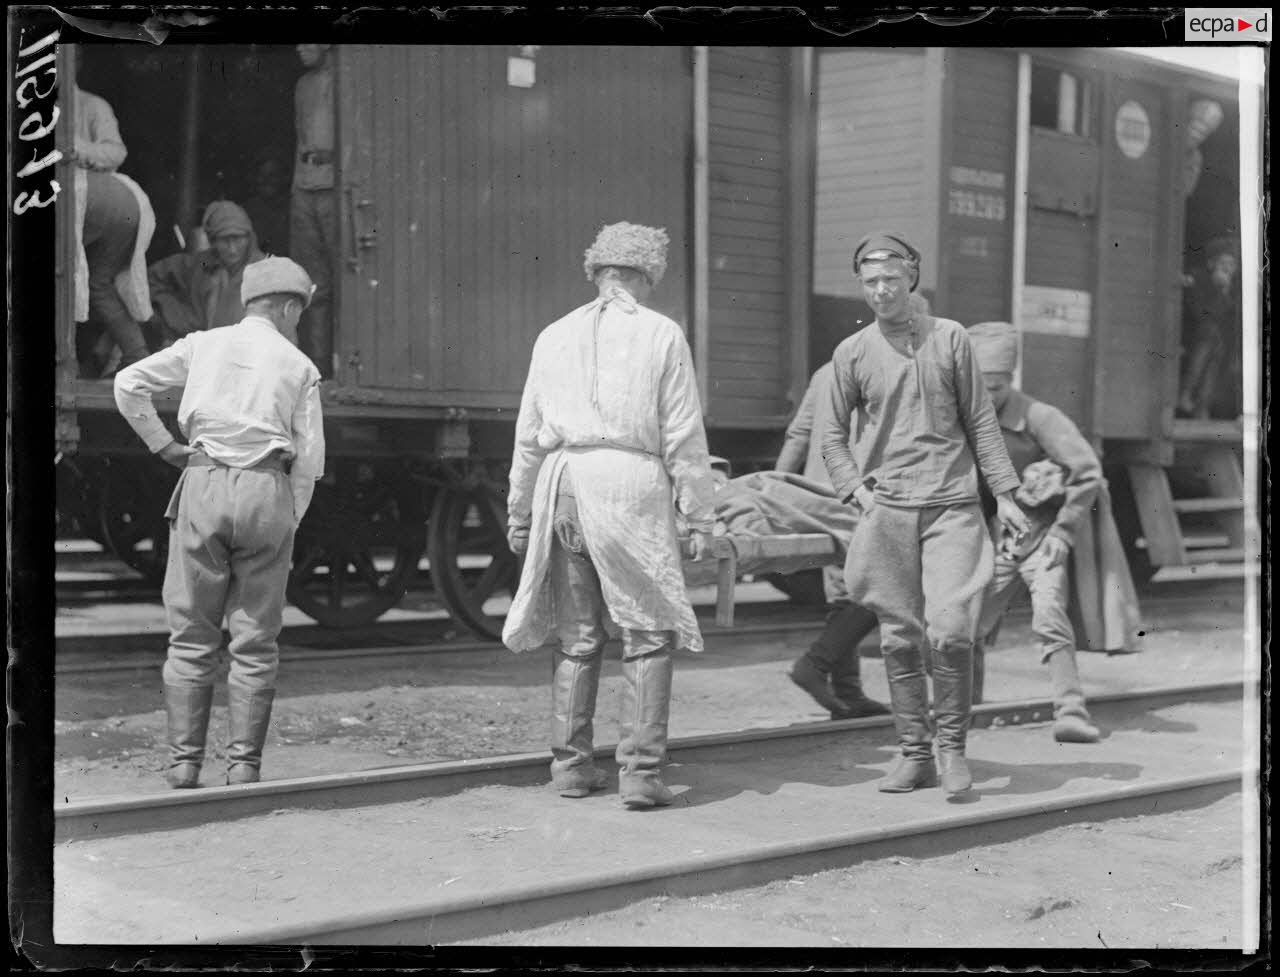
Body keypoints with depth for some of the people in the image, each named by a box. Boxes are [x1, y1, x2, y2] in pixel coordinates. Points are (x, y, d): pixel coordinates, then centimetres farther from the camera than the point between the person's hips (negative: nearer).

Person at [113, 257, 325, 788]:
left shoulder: (202, 345, 11)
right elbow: (309, 458, 5)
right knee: (254, 641, 4)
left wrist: (163, 445, 12)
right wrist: (288, 521, 14)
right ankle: (244, 763, 2)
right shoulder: (298, 366, 8)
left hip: (204, 484, 1)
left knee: (191, 637, 6)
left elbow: (129, 384, 6)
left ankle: (183, 761, 4)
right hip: (267, 490, -1)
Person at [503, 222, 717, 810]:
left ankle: (571, 766, 13)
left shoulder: (555, 336, 13)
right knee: (648, 635, 0)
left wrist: (520, 511, 22)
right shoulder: (662, 335, 2)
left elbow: (529, 434, 15)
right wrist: (699, 517, 2)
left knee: (576, 637, 12)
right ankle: (640, 772, -5)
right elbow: (683, 436, -1)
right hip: (631, 483, -4)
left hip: (564, 482, 4)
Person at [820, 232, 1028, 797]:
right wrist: (855, 490, -1)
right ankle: (915, 755, 14)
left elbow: (979, 421, 10)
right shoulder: (851, 354, 7)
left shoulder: (949, 338, 6)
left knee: (950, 633, -12)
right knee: (900, 639, 3)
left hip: (952, 506, -1)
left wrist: (1004, 493, 7)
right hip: (886, 512, 1)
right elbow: (833, 436, 13)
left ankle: (952, 746, 5)